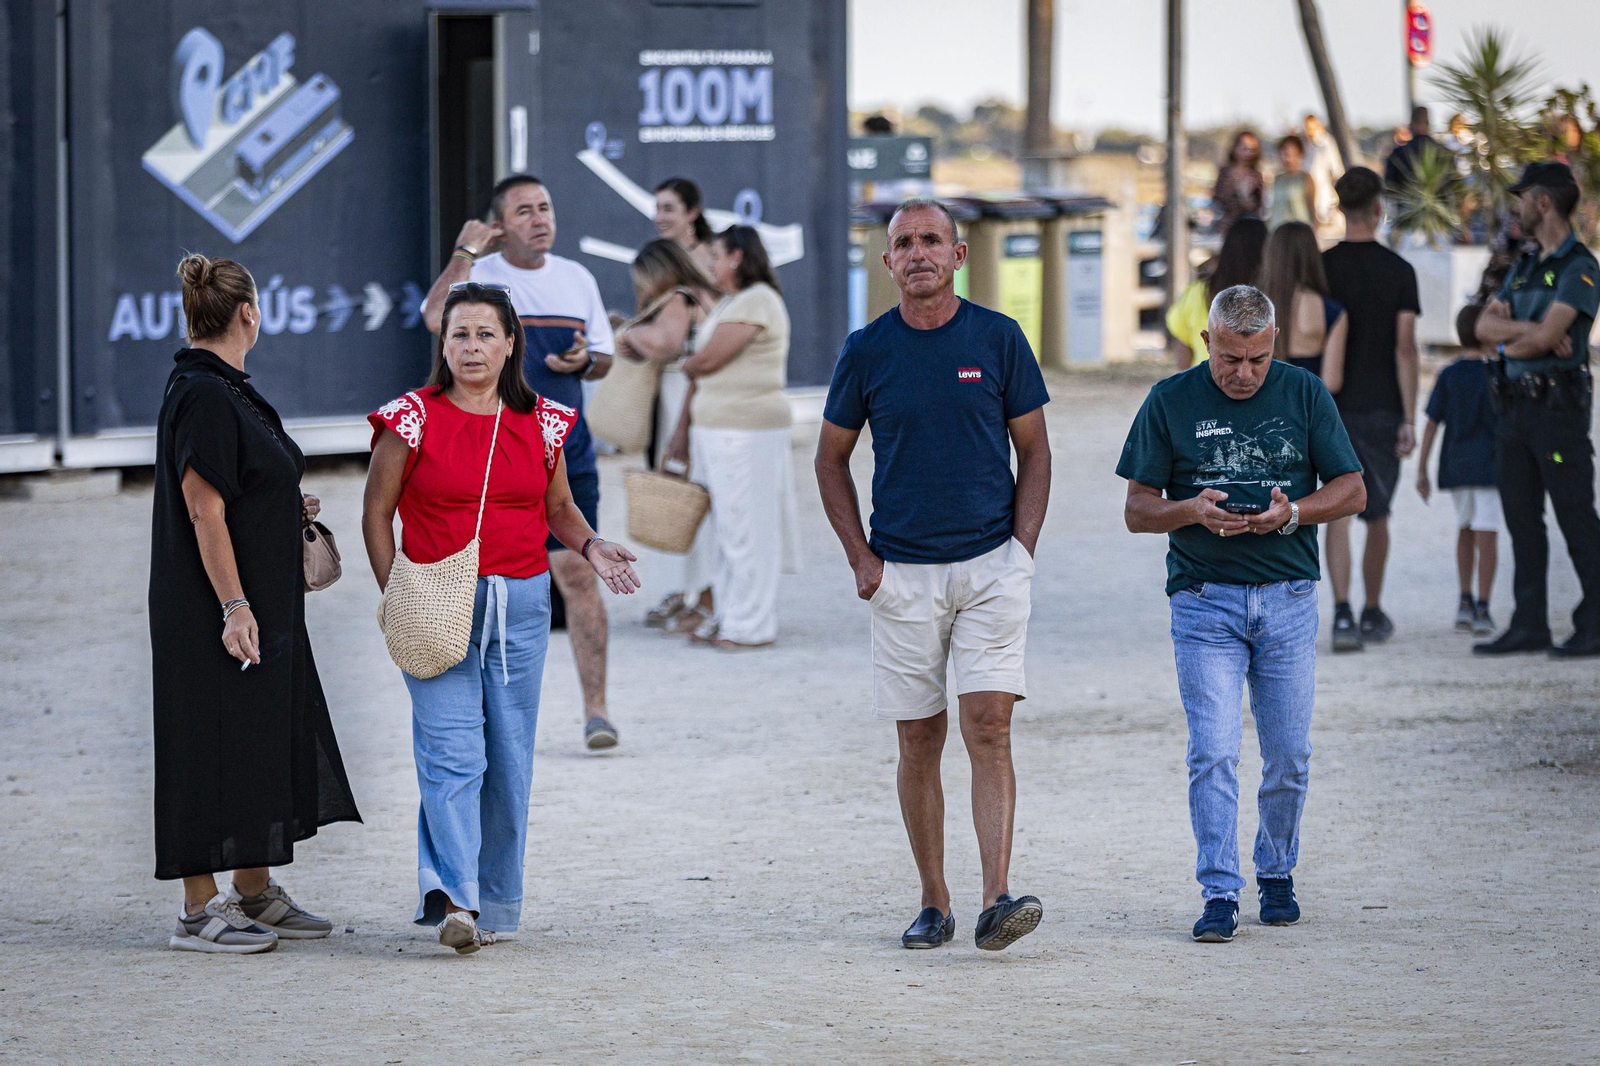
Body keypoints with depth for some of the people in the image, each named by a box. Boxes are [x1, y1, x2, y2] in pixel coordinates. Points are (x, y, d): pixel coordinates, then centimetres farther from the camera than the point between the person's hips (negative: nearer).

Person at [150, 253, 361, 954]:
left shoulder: (224, 390, 13)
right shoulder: (204, 396, -17)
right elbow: (203, 512, -21)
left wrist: (289, 506, 11)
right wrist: (234, 606, -23)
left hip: (262, 602, 10)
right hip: (215, 607, -10)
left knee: (268, 739, 14)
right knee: (217, 744, -5)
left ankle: (253, 894, 23)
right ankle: (200, 910, 0)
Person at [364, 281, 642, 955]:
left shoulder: (541, 424, 8)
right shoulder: (413, 419, -1)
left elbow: (558, 507, 20)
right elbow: (378, 513, 3)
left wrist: (590, 548, 0)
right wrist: (393, 594, -6)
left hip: (521, 605, 4)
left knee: (510, 758, 6)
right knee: (452, 753, -15)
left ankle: (492, 904, 15)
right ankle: (453, 898, -25)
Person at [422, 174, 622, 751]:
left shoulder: (577, 278, 12)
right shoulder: (477, 275, -1)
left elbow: (603, 357, 19)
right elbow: (437, 317, -23)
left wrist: (583, 361, -4)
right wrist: (464, 252, -17)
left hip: (565, 452, 2)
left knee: (578, 572, -7)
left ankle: (595, 708, -5)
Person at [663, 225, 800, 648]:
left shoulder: (757, 303, -13)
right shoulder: (728, 305, 19)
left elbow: (706, 361, -17)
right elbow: (700, 374, 20)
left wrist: (684, 365, 5)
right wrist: (683, 429, 18)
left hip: (747, 432, -9)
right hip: (716, 431, 9)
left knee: (745, 529, -5)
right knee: (726, 528, 11)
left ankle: (750, 626, 0)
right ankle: (727, 616, 16)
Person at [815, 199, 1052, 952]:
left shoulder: (999, 339, 1)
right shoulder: (867, 350, 3)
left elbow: (1034, 451, 7)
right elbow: (831, 459, 12)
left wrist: (1022, 550, -3)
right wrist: (860, 557, 3)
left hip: (990, 564, -1)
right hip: (903, 572, 1)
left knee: (988, 726, -12)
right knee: (919, 741, 4)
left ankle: (997, 899, -19)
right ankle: (934, 904, 14)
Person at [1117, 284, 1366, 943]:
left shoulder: (1304, 394, 4)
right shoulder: (1170, 402, 1)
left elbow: (1352, 490, 6)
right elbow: (1137, 510, 4)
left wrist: (1292, 513, -13)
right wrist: (1193, 510, -17)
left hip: (1289, 598, 1)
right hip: (1203, 598, -1)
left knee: (1289, 757, 3)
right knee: (1213, 753, -11)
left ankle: (1275, 873, 24)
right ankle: (1219, 893, -8)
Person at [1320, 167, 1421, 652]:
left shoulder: (1320, 267, -2)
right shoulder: (1399, 271, -4)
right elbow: (1405, 348, -8)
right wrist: (1409, 420, -6)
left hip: (1331, 408, 0)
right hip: (1381, 408, 0)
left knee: (1339, 512, -2)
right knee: (1377, 517, 13)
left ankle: (1343, 613, -17)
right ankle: (1373, 614, 25)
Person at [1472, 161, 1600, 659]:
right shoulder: (1525, 267, 19)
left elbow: (1547, 336, -18)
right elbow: (1486, 325, 8)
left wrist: (1510, 341, -1)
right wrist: (1529, 329, -9)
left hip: (1557, 407, -8)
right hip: (1515, 407, 9)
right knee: (1522, 521, 8)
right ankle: (1529, 626, 11)